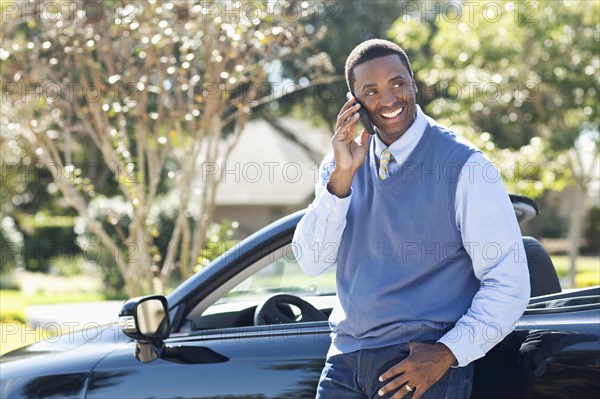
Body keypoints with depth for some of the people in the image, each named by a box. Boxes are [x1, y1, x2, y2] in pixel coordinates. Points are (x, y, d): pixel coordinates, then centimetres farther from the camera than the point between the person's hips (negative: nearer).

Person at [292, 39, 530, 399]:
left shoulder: (464, 166, -7)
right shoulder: (344, 161, 8)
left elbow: (509, 283, -9)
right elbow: (311, 263, -1)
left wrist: (445, 354, -16)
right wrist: (341, 176, -11)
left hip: (422, 362, -4)